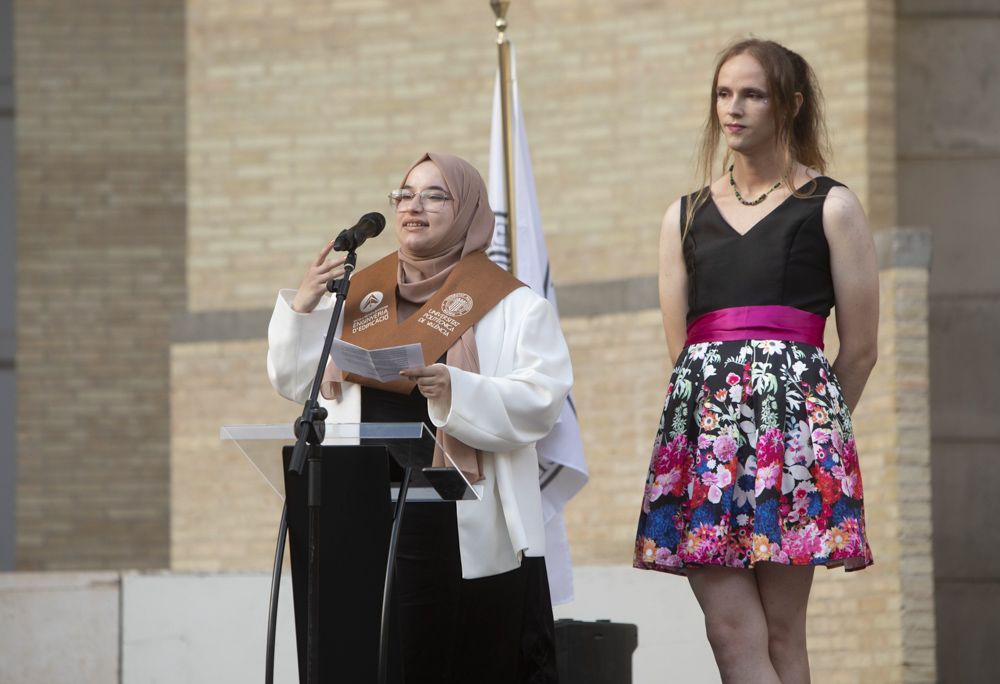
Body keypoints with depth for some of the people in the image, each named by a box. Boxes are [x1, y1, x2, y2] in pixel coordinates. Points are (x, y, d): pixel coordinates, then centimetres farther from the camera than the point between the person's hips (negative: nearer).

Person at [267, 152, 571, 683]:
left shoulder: (511, 306, 3)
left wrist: (457, 390, -25)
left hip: (470, 533, -3)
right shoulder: (360, 294, 17)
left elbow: (539, 403, -9)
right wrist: (301, 308, 4)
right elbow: (296, 383, 20)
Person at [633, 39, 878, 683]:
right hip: (703, 413, 3)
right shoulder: (686, 218, 19)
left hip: (796, 411, -3)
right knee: (730, 629, -8)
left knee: (780, 632, -5)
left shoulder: (831, 207, 8)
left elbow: (860, 348, 8)